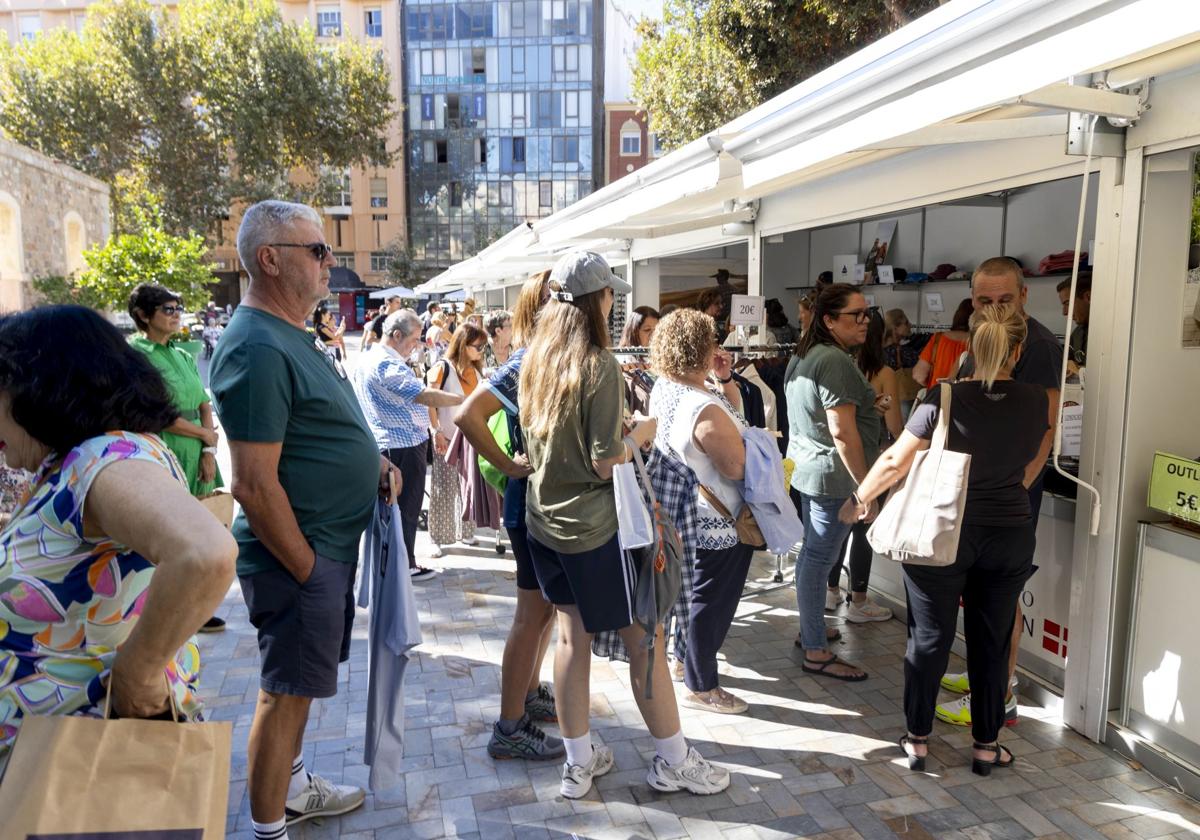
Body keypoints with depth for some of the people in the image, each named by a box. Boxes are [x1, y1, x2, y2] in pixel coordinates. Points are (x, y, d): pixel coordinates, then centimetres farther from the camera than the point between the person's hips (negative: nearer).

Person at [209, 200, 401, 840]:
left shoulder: (293, 334, 10)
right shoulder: (258, 349, -23)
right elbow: (254, 485, -25)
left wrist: (367, 461, 6)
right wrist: (306, 568, -18)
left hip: (328, 546, 10)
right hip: (296, 554, -10)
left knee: (298, 682, 23)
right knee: (286, 691, 5)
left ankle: (292, 788, 41)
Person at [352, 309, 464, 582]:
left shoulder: (368, 358, 10)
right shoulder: (388, 365, -23)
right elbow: (424, 396, -32)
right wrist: (465, 399, -28)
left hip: (383, 444, 10)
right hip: (404, 445, -10)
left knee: (392, 506, 18)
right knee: (407, 508, 2)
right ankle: (405, 565, 13)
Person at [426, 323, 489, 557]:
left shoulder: (477, 371, 10)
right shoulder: (442, 368, -10)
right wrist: (436, 432, -18)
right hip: (447, 438, -6)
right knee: (443, 489, -1)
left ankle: (464, 531, 25)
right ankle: (436, 539, 9)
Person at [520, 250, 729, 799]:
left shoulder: (535, 361, 3)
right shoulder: (599, 366, -18)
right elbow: (606, 463, -19)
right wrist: (641, 432, -2)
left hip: (544, 521, 7)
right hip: (595, 528, -7)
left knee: (572, 635, 15)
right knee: (645, 641, 7)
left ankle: (578, 762, 27)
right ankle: (674, 761, 22)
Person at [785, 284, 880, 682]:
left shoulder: (803, 357, 13)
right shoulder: (835, 361, -19)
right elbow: (842, 430, -23)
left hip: (806, 471, 10)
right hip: (833, 477, -10)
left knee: (812, 556, 19)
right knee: (819, 561, -3)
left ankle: (809, 629, 33)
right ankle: (816, 652, 6)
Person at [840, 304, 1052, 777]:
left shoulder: (944, 400, -16)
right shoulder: (1036, 403, -5)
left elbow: (895, 462, -13)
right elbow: (1032, 467, 11)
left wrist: (858, 500, 3)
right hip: (1010, 538, 3)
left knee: (930, 638, 10)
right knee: (991, 642, 14)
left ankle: (917, 739, 22)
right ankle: (986, 745, 26)